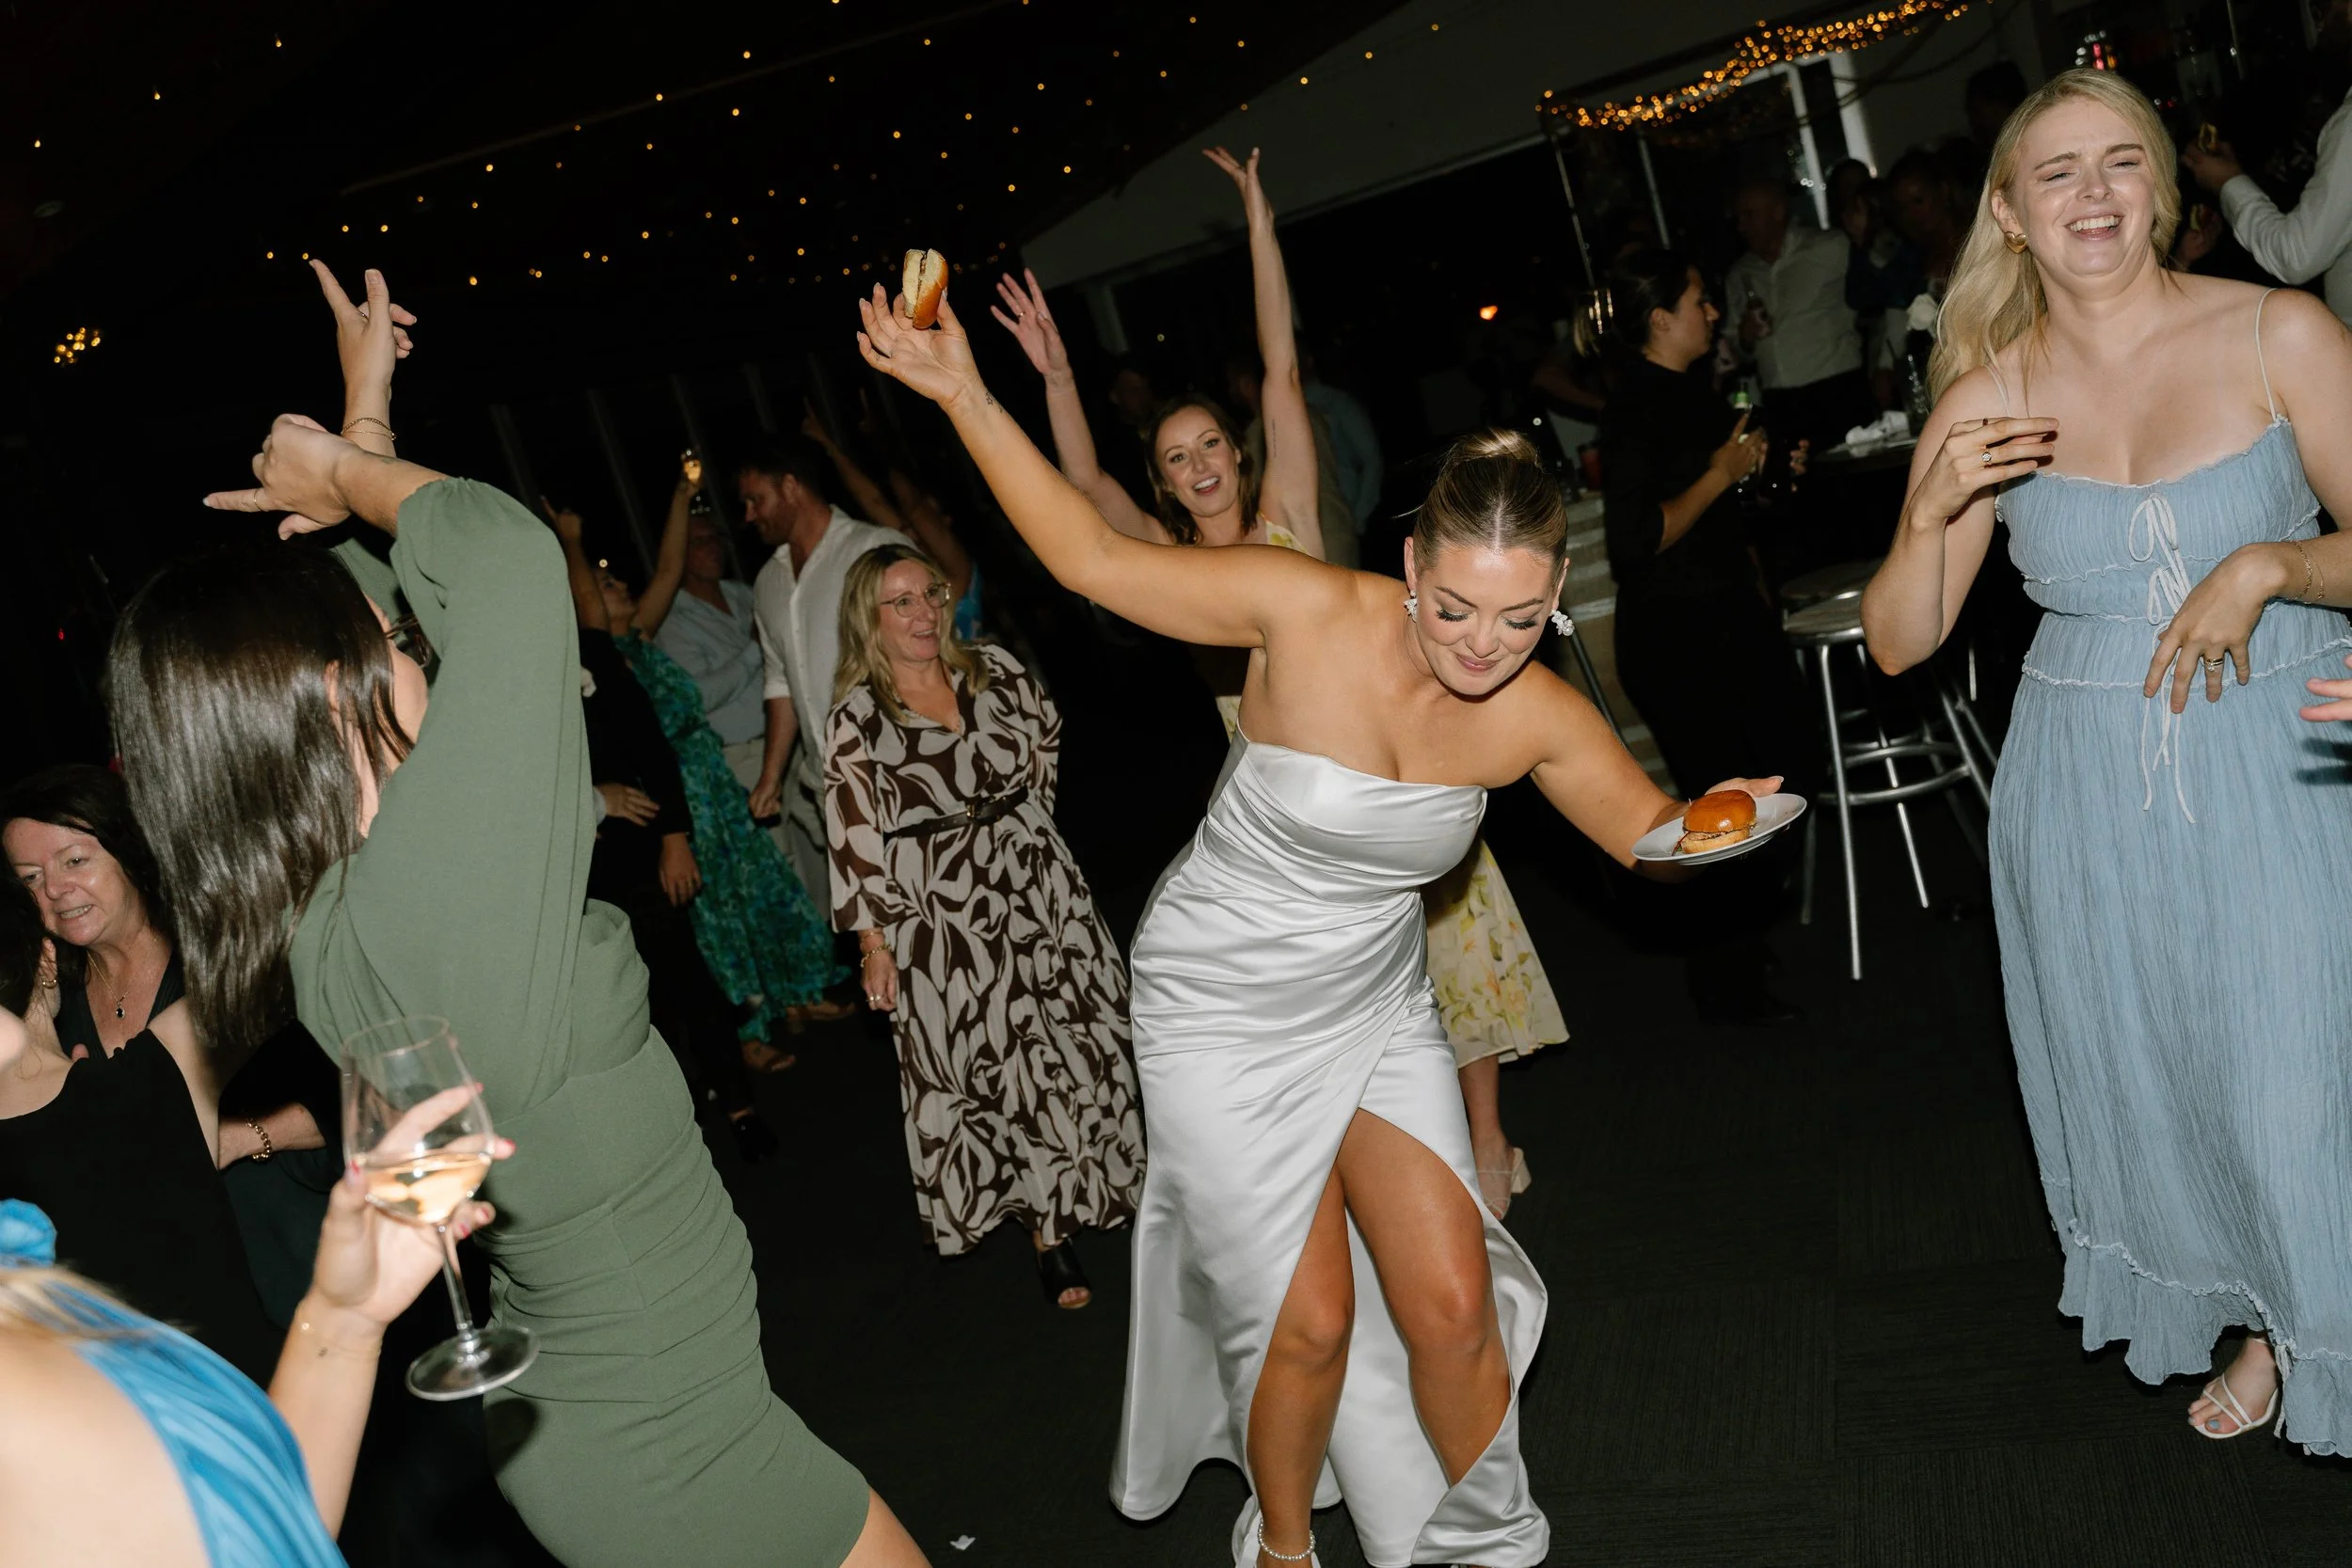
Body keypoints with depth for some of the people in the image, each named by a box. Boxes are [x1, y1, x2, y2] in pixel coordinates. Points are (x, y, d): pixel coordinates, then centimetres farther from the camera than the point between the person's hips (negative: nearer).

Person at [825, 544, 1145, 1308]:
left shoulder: (995, 670, 1)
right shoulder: (857, 719, -9)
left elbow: (1047, 734, 20)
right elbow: (855, 838, -8)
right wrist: (874, 944, -9)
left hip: (1036, 882, 3)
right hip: (940, 915, -3)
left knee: (1079, 1039, 9)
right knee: (996, 1064, 5)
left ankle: (1102, 1180, 30)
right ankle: (1047, 1228, 18)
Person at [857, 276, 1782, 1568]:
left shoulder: (1538, 716, -12)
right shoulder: (1309, 610, -24)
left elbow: (1650, 832, 3)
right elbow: (1096, 561, -18)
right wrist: (962, 395, -22)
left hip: (1377, 1004, 4)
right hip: (1223, 1012, -3)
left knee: (1455, 1307, 2)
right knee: (1310, 1324, 2)